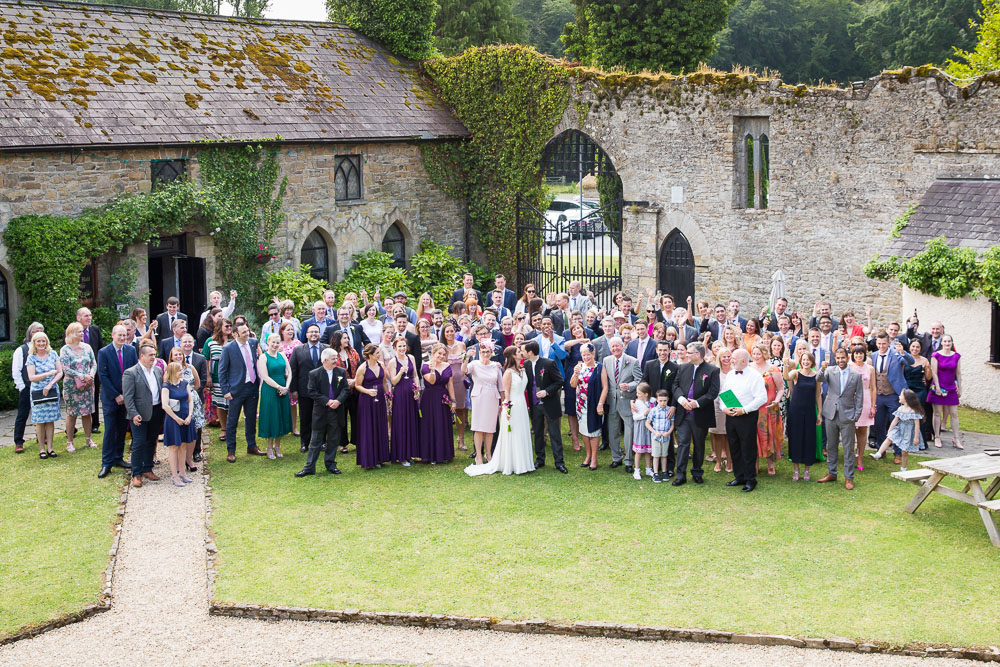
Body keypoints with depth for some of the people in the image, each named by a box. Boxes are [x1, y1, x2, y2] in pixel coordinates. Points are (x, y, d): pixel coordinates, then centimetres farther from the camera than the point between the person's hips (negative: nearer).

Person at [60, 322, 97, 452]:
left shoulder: (87, 347, 6)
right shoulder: (65, 350, -7)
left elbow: (94, 364, 7)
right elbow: (66, 369, -13)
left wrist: (91, 375, -12)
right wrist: (83, 376, -19)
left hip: (87, 385, 4)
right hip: (72, 386, -4)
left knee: (87, 412, 8)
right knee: (71, 414, 0)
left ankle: (88, 439, 18)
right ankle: (69, 442, 7)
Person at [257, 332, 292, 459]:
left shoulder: (282, 355, 9)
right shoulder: (263, 357, -6)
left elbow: (289, 373, 8)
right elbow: (265, 377, -13)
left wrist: (286, 387, -7)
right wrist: (279, 387, -16)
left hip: (283, 390, 5)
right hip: (269, 391, -5)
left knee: (282, 417, 8)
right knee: (271, 418, 0)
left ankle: (277, 446, 19)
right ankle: (270, 447, 11)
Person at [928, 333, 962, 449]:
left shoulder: (956, 356, 6)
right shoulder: (936, 356, -4)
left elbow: (958, 373, 10)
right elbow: (934, 372, -7)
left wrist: (959, 388, 8)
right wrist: (937, 387, -12)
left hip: (951, 389, 3)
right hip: (938, 388, -3)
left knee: (954, 414, 2)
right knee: (937, 413, 2)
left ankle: (955, 439, 6)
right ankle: (937, 437, 9)